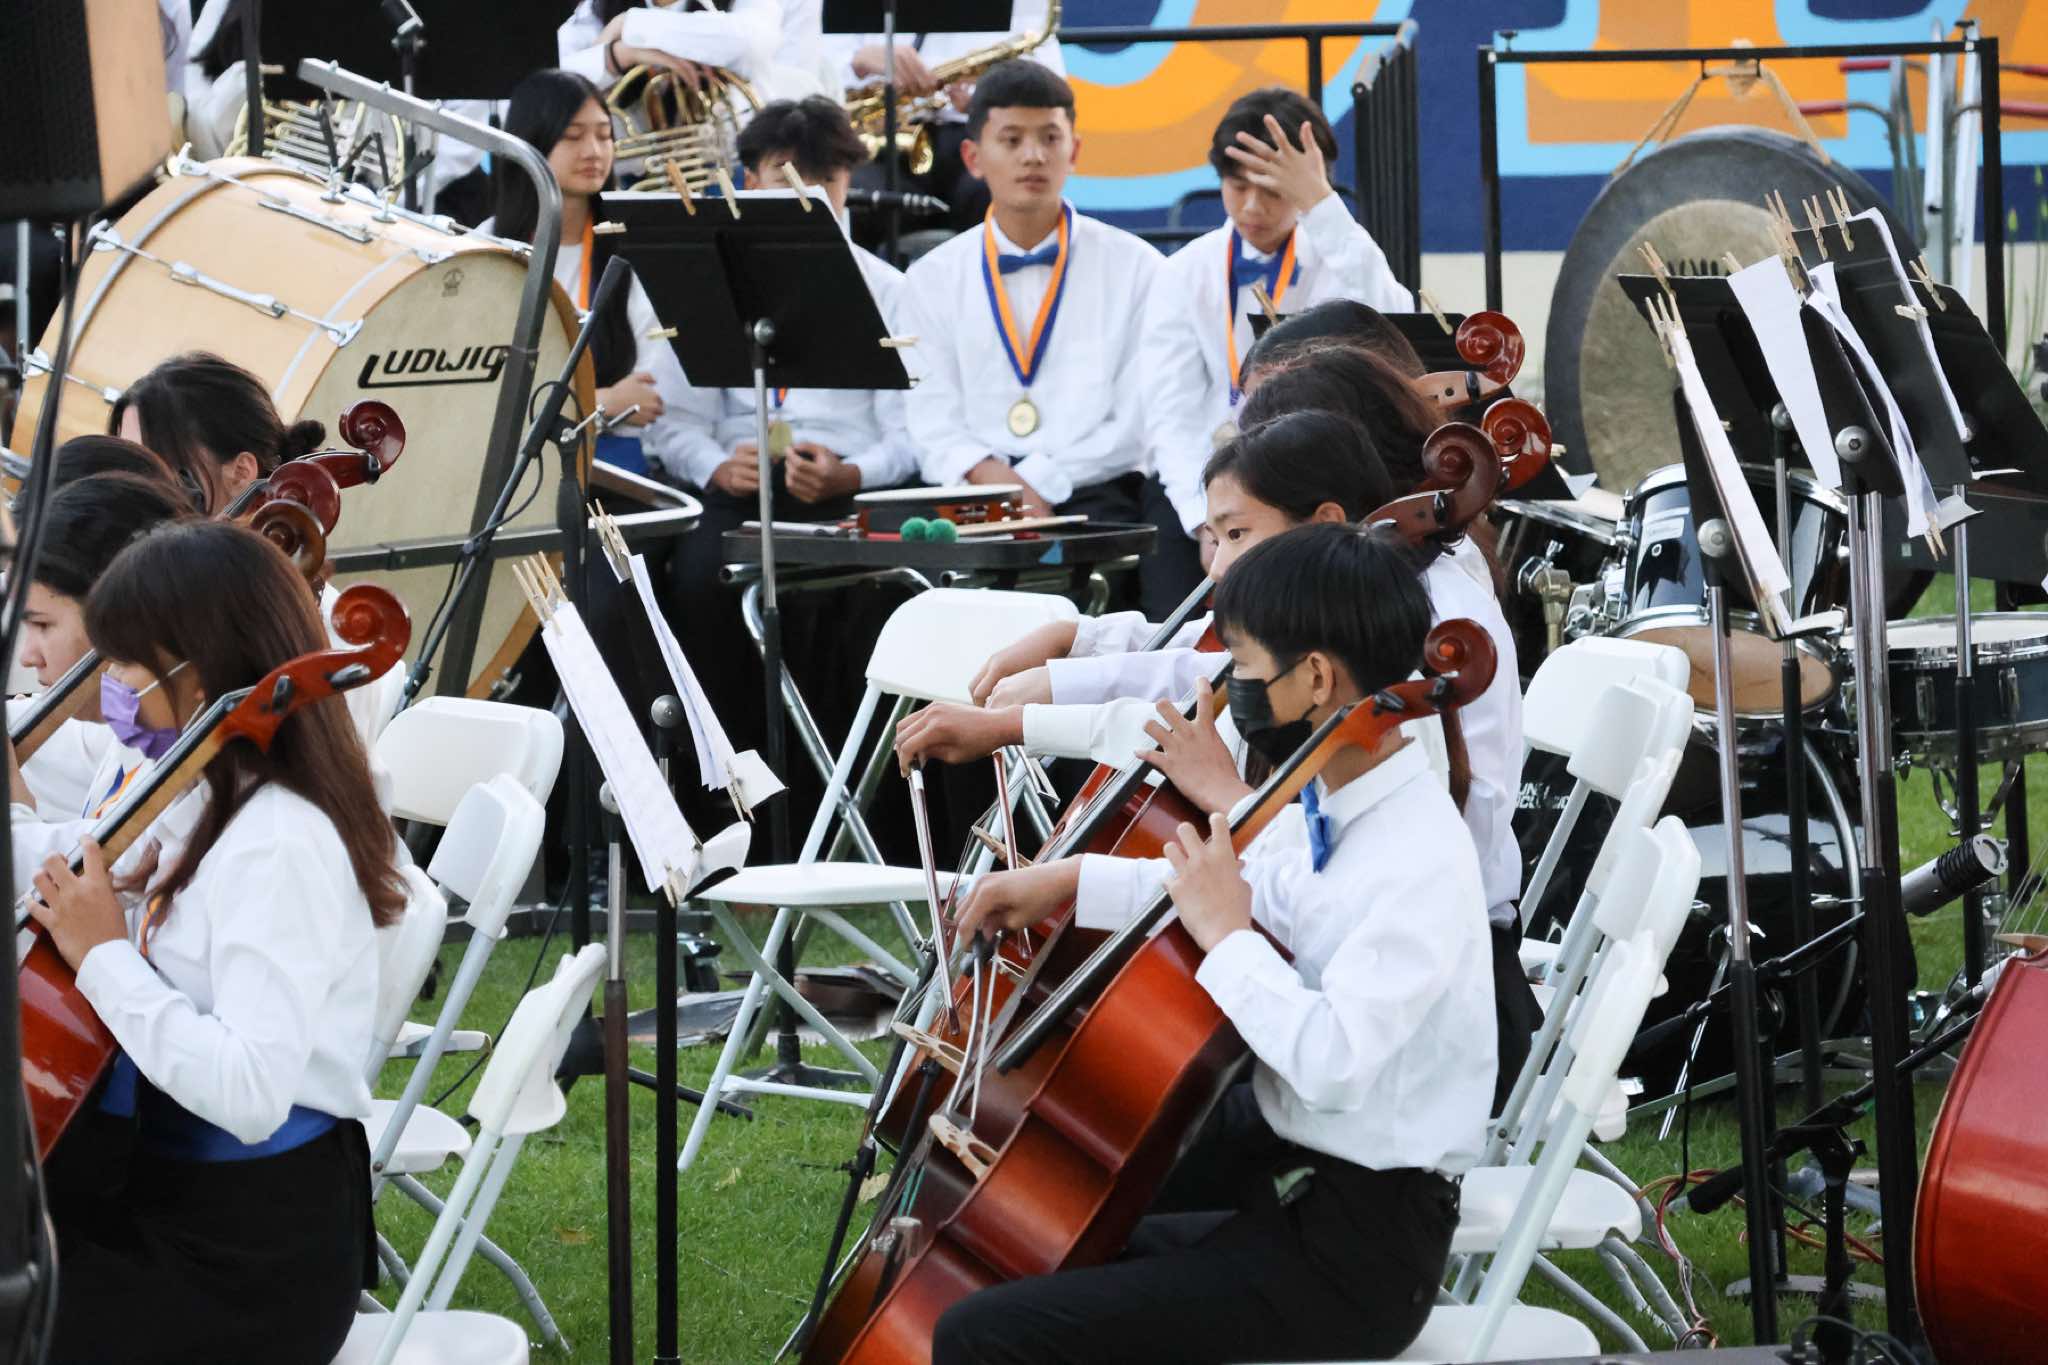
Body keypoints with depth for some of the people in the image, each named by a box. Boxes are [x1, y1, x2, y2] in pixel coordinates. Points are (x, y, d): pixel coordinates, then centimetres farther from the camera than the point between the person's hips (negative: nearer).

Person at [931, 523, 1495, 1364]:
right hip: (1279, 1141, 10)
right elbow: (1234, 895, 22)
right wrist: (1074, 883, 13)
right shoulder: (1327, 807, 2)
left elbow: (1330, 1062, -37)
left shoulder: (1421, 861, -26)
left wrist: (1227, 936, -24)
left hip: (1357, 1250, -10)